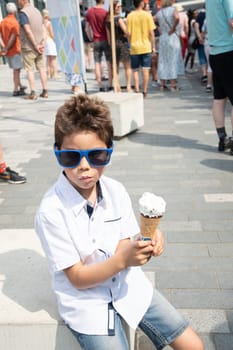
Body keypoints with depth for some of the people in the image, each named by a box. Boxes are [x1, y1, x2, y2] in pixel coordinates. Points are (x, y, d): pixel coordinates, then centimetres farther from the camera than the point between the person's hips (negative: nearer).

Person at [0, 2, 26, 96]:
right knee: (16, 70, 0)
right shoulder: (15, 22, -14)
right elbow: (13, 37, -22)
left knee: (16, 69, 19)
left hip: (8, 52, 7)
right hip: (15, 50, -7)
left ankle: (20, 86, 30)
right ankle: (16, 90, 1)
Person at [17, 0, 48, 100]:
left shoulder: (23, 12, -11)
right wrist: (42, 43, 1)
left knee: (30, 70, -1)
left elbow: (28, 31, -19)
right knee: (41, 68, 7)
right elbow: (43, 30, 9)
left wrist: (36, 46, -14)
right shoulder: (37, 11, 13)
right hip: (39, 46, 6)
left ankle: (33, 93, -2)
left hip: (28, 47, -6)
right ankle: (45, 91, 10)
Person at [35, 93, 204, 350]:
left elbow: (123, 249, -3)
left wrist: (142, 248, -25)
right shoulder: (51, 211, -22)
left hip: (128, 286, 4)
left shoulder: (117, 191, -8)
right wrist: (123, 259, -32)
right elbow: (77, 278, -17)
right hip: (86, 302, -4)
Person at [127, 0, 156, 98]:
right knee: (146, 70, 3)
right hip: (146, 47, -1)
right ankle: (144, 91, 3)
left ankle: (137, 91, 5)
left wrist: (130, 44, 10)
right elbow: (151, 32, -4)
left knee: (135, 70, 9)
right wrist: (153, 46, 3)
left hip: (134, 47, 1)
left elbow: (129, 33, -4)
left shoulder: (130, 16, -2)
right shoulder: (147, 14, -3)